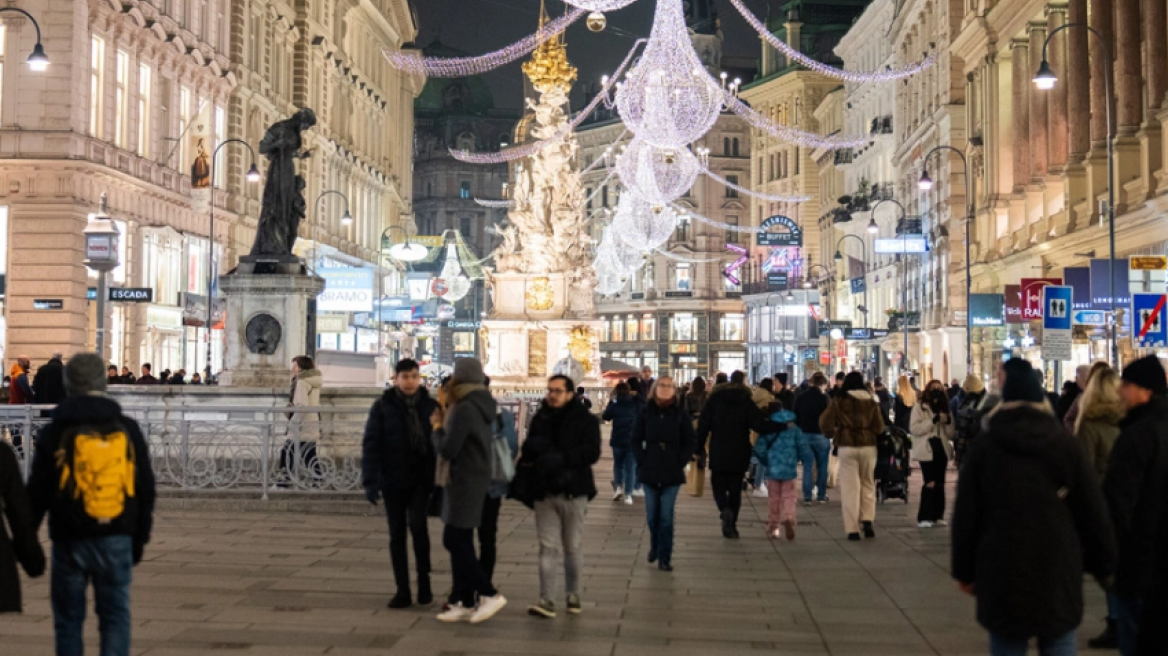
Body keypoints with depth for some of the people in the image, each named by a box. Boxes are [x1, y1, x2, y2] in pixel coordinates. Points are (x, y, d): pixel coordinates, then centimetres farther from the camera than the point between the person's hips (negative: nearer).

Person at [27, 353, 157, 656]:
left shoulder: (55, 434, -2)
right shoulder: (128, 430, 4)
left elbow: (37, 493, 0)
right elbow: (145, 490, 7)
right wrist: (139, 539, 15)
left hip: (70, 540, -1)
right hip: (116, 541, 1)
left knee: (68, 619, 10)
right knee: (115, 616, 6)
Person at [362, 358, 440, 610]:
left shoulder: (430, 406, 0)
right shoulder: (383, 407, -2)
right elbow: (371, 445, -6)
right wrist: (370, 481, -13)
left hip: (421, 478, -1)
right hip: (393, 480, 1)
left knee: (417, 524, -18)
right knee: (397, 534, 6)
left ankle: (424, 580, 1)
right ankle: (402, 591, 14)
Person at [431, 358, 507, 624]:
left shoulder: (464, 409, -18)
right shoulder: (482, 407, 12)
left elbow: (448, 449, -17)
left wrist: (437, 426, -1)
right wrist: (445, 423, 11)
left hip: (463, 481, -10)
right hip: (477, 479, 10)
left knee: (454, 540, -6)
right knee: (461, 541, 11)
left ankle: (489, 594, -8)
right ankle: (464, 602, 13)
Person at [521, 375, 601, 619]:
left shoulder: (585, 420, -3)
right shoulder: (540, 418, 9)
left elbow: (592, 452, -15)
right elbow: (528, 450, 14)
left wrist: (560, 458, -24)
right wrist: (530, 453, -10)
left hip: (573, 491, -2)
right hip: (544, 491, 3)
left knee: (573, 547, 9)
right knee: (548, 546, -2)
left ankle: (573, 595, 23)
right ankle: (547, 599, -5)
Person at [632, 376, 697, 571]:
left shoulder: (681, 414, -1)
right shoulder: (646, 413, 2)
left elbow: (691, 442, 2)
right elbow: (636, 440, 7)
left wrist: (680, 462, -4)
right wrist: (642, 462, -2)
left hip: (672, 474, -2)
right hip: (650, 472, 2)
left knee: (666, 516, -5)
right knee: (652, 515, 8)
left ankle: (664, 557, 1)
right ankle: (655, 546, 32)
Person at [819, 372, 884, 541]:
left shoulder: (838, 402, -3)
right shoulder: (871, 402, 2)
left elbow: (825, 424, -6)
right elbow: (879, 427, 3)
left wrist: (832, 433, 14)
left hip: (847, 446, -2)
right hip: (868, 446, 2)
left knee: (850, 488, 3)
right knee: (868, 484, 17)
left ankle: (853, 529, 1)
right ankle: (867, 520, 1)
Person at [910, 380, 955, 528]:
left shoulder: (944, 408, 15)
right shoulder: (919, 406, 0)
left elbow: (950, 434, 14)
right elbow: (915, 429, -13)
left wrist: (948, 421, -5)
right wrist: (933, 420, -19)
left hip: (942, 449, 5)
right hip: (927, 449, -5)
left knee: (940, 483, 7)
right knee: (930, 482, -12)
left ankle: (937, 515, 14)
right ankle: (924, 517, -8)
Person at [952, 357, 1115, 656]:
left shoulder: (984, 447, 0)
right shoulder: (1066, 445, 2)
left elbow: (965, 515, 0)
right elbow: (1093, 514, 4)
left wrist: (964, 570, 8)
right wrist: (1104, 564, 15)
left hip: (1002, 574, -1)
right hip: (1059, 574, 1)